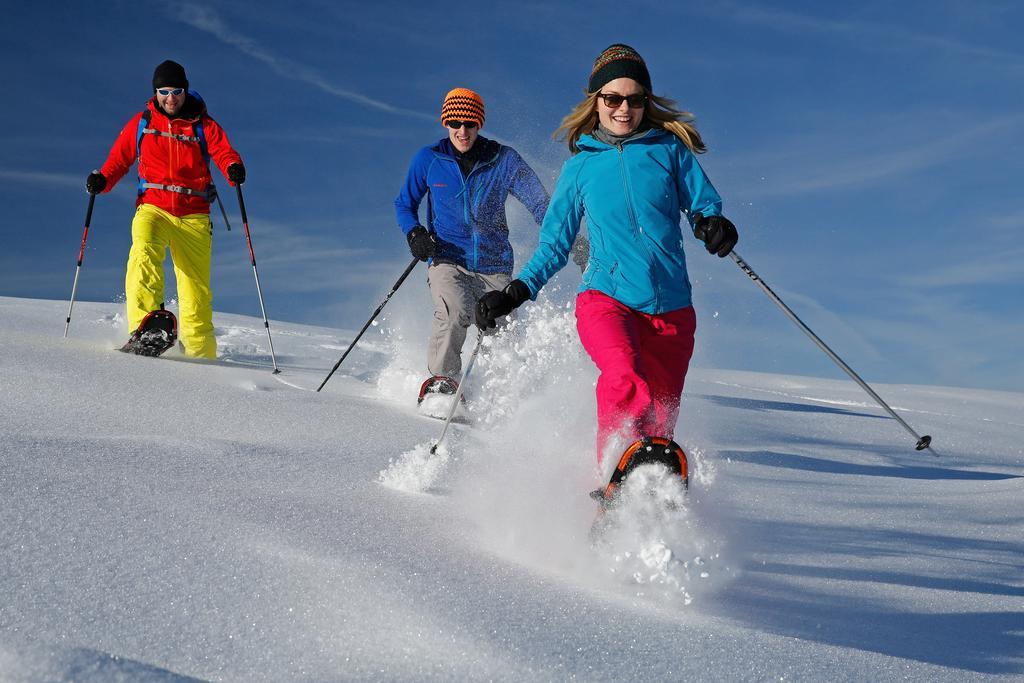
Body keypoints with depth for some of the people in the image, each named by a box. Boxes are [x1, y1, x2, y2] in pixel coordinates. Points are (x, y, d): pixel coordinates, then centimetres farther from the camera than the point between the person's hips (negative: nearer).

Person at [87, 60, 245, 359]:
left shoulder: (203, 126, 7)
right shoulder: (141, 123, 11)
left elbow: (225, 152, -5)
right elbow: (119, 158, 12)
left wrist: (234, 169, -28)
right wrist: (102, 179, -8)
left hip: (193, 214, 0)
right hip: (153, 207, 0)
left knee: (197, 287, -2)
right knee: (145, 253, -32)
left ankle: (200, 353, 10)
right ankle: (146, 322, -42)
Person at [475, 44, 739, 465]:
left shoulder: (669, 149, 9)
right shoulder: (580, 166, 11)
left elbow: (704, 203, 8)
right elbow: (555, 245, 16)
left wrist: (712, 224, -17)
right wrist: (516, 293, 4)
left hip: (671, 308, 1)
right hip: (606, 297, -1)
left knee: (658, 421, 1)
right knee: (627, 383, -31)